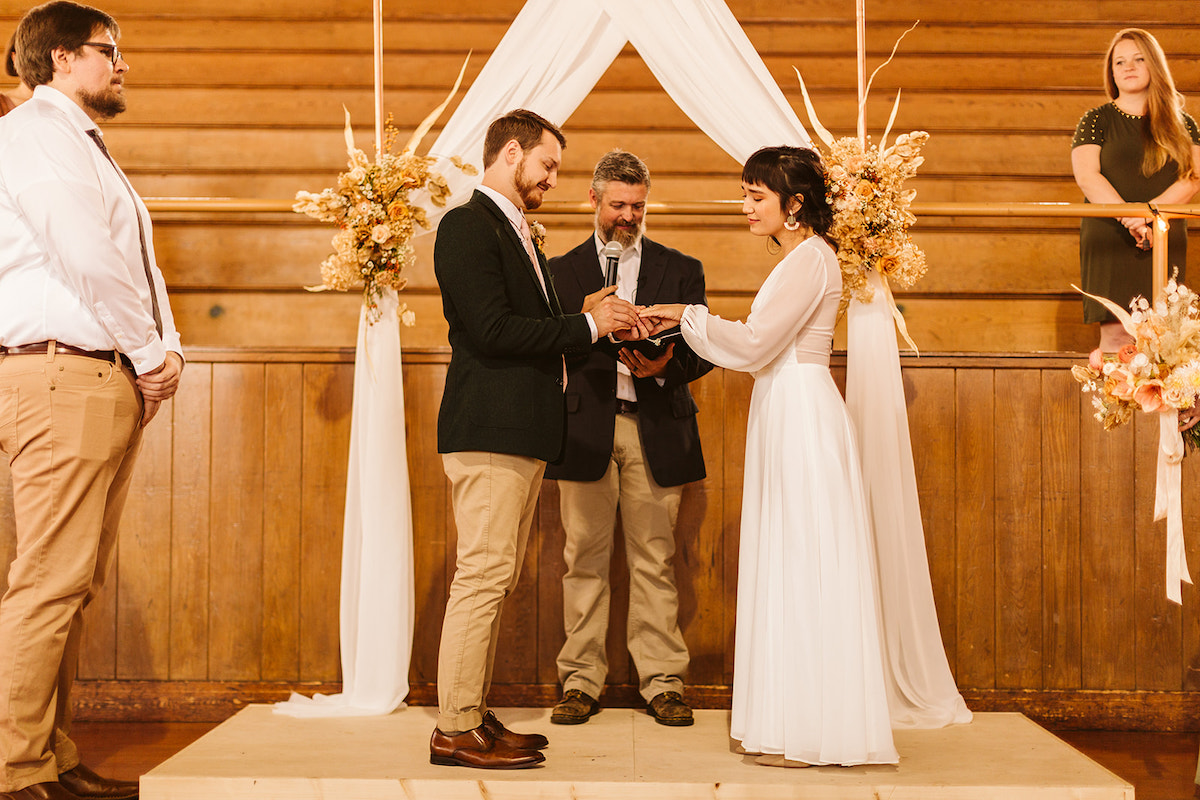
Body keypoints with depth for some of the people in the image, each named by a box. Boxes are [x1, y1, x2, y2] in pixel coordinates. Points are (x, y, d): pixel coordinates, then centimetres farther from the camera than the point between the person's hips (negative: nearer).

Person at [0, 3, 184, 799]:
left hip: (115, 381, 10)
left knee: (77, 583, 10)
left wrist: (169, 350, 5)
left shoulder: (86, 149, 26)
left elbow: (138, 265, 21)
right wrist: (149, 355, -9)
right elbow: (87, 260, -16)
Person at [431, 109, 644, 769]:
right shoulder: (468, 226, -9)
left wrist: (599, 324, 6)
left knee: (492, 579, 12)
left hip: (521, 434, 10)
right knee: (484, 574, -9)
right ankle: (455, 730, -3)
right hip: (489, 430, -10)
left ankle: (474, 715, 18)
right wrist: (587, 326, -12)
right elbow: (492, 331, -19)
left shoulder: (516, 232, 23)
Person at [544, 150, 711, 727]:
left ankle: (662, 682, 7)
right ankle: (581, 680, 10)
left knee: (655, 561, 1)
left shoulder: (681, 270, 12)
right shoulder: (562, 270, 12)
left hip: (654, 429, 0)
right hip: (585, 429, 0)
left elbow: (702, 352, 9)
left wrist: (665, 366, -12)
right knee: (585, 560, 2)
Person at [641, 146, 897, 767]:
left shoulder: (811, 258, -13)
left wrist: (686, 315, -7)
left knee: (803, 565, -6)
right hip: (785, 418, 10)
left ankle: (810, 734, 1)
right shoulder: (797, 258, 18)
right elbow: (764, 351, 16)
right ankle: (792, 721, 18)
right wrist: (684, 328, 11)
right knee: (788, 569, 11)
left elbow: (754, 344, -17)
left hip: (802, 419, -10)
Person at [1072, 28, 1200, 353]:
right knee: (1116, 335, -11)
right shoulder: (1097, 121, 6)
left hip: (1166, 241, 2)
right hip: (1110, 240, -2)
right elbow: (1086, 176, -7)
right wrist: (1130, 219, -20)